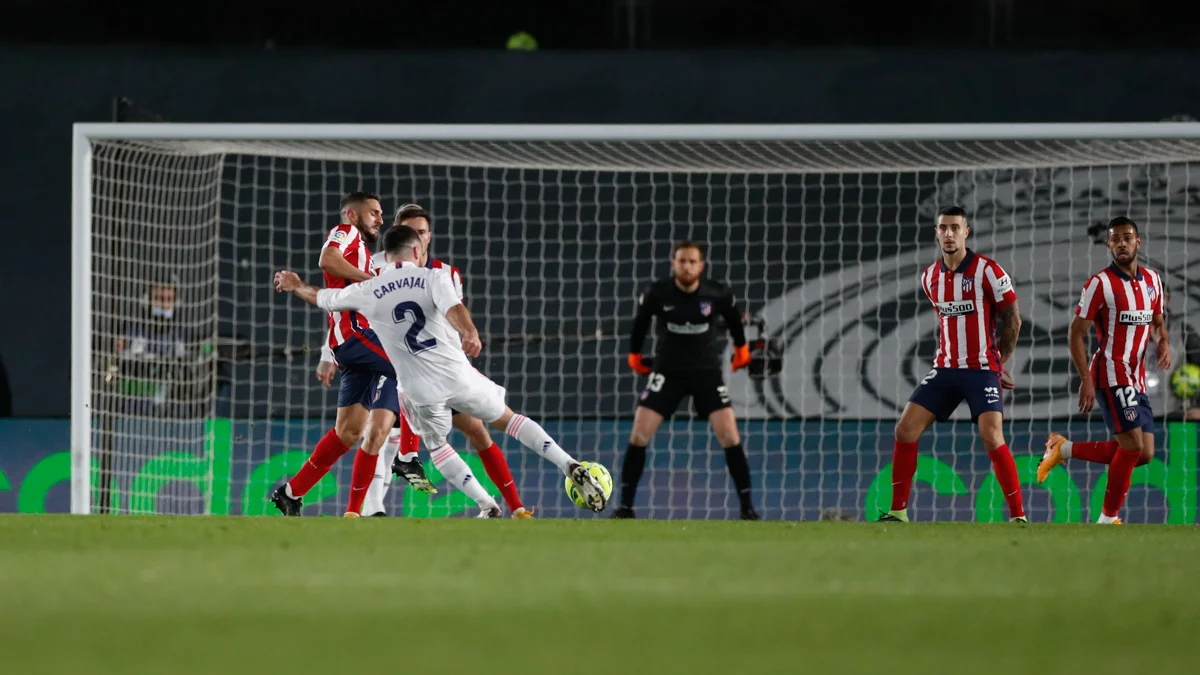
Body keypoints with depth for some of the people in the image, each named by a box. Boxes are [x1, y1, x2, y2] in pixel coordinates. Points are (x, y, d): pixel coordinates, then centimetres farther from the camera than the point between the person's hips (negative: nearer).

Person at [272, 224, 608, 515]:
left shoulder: (367, 292, 6)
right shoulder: (432, 277, 0)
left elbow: (321, 298, 22)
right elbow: (453, 309, -22)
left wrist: (295, 285, 43)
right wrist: (470, 334, -41)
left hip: (421, 390, 1)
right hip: (458, 375, -1)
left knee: (436, 445, 25)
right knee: (507, 419, 17)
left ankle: (487, 505, 12)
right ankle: (571, 467, 3)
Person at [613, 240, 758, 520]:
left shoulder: (716, 294, -13)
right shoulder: (657, 294, -13)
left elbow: (733, 317, 10)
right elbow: (641, 319, 8)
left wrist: (741, 347, 22)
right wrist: (634, 354, 17)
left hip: (707, 371, 0)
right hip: (667, 371, 0)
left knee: (730, 437, -11)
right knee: (639, 436, -8)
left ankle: (747, 507, -2)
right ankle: (625, 506, 2)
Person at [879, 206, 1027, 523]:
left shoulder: (987, 271, -10)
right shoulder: (930, 277, 7)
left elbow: (1012, 321, -3)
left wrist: (997, 363, 2)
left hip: (982, 370, -5)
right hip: (945, 370, 5)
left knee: (992, 438, -19)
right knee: (905, 429, -4)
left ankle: (1018, 515, -11)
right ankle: (898, 512, 4)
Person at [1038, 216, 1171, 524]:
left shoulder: (1152, 279, 10)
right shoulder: (1100, 283, -10)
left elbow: (1157, 319, 24)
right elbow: (1076, 332, -9)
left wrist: (1163, 341, 0)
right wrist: (1086, 379, -17)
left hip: (1136, 380, 7)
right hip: (1111, 374, -7)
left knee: (1144, 454, 4)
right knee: (1134, 445, -17)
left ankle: (1065, 449, 18)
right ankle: (1109, 518, -4)